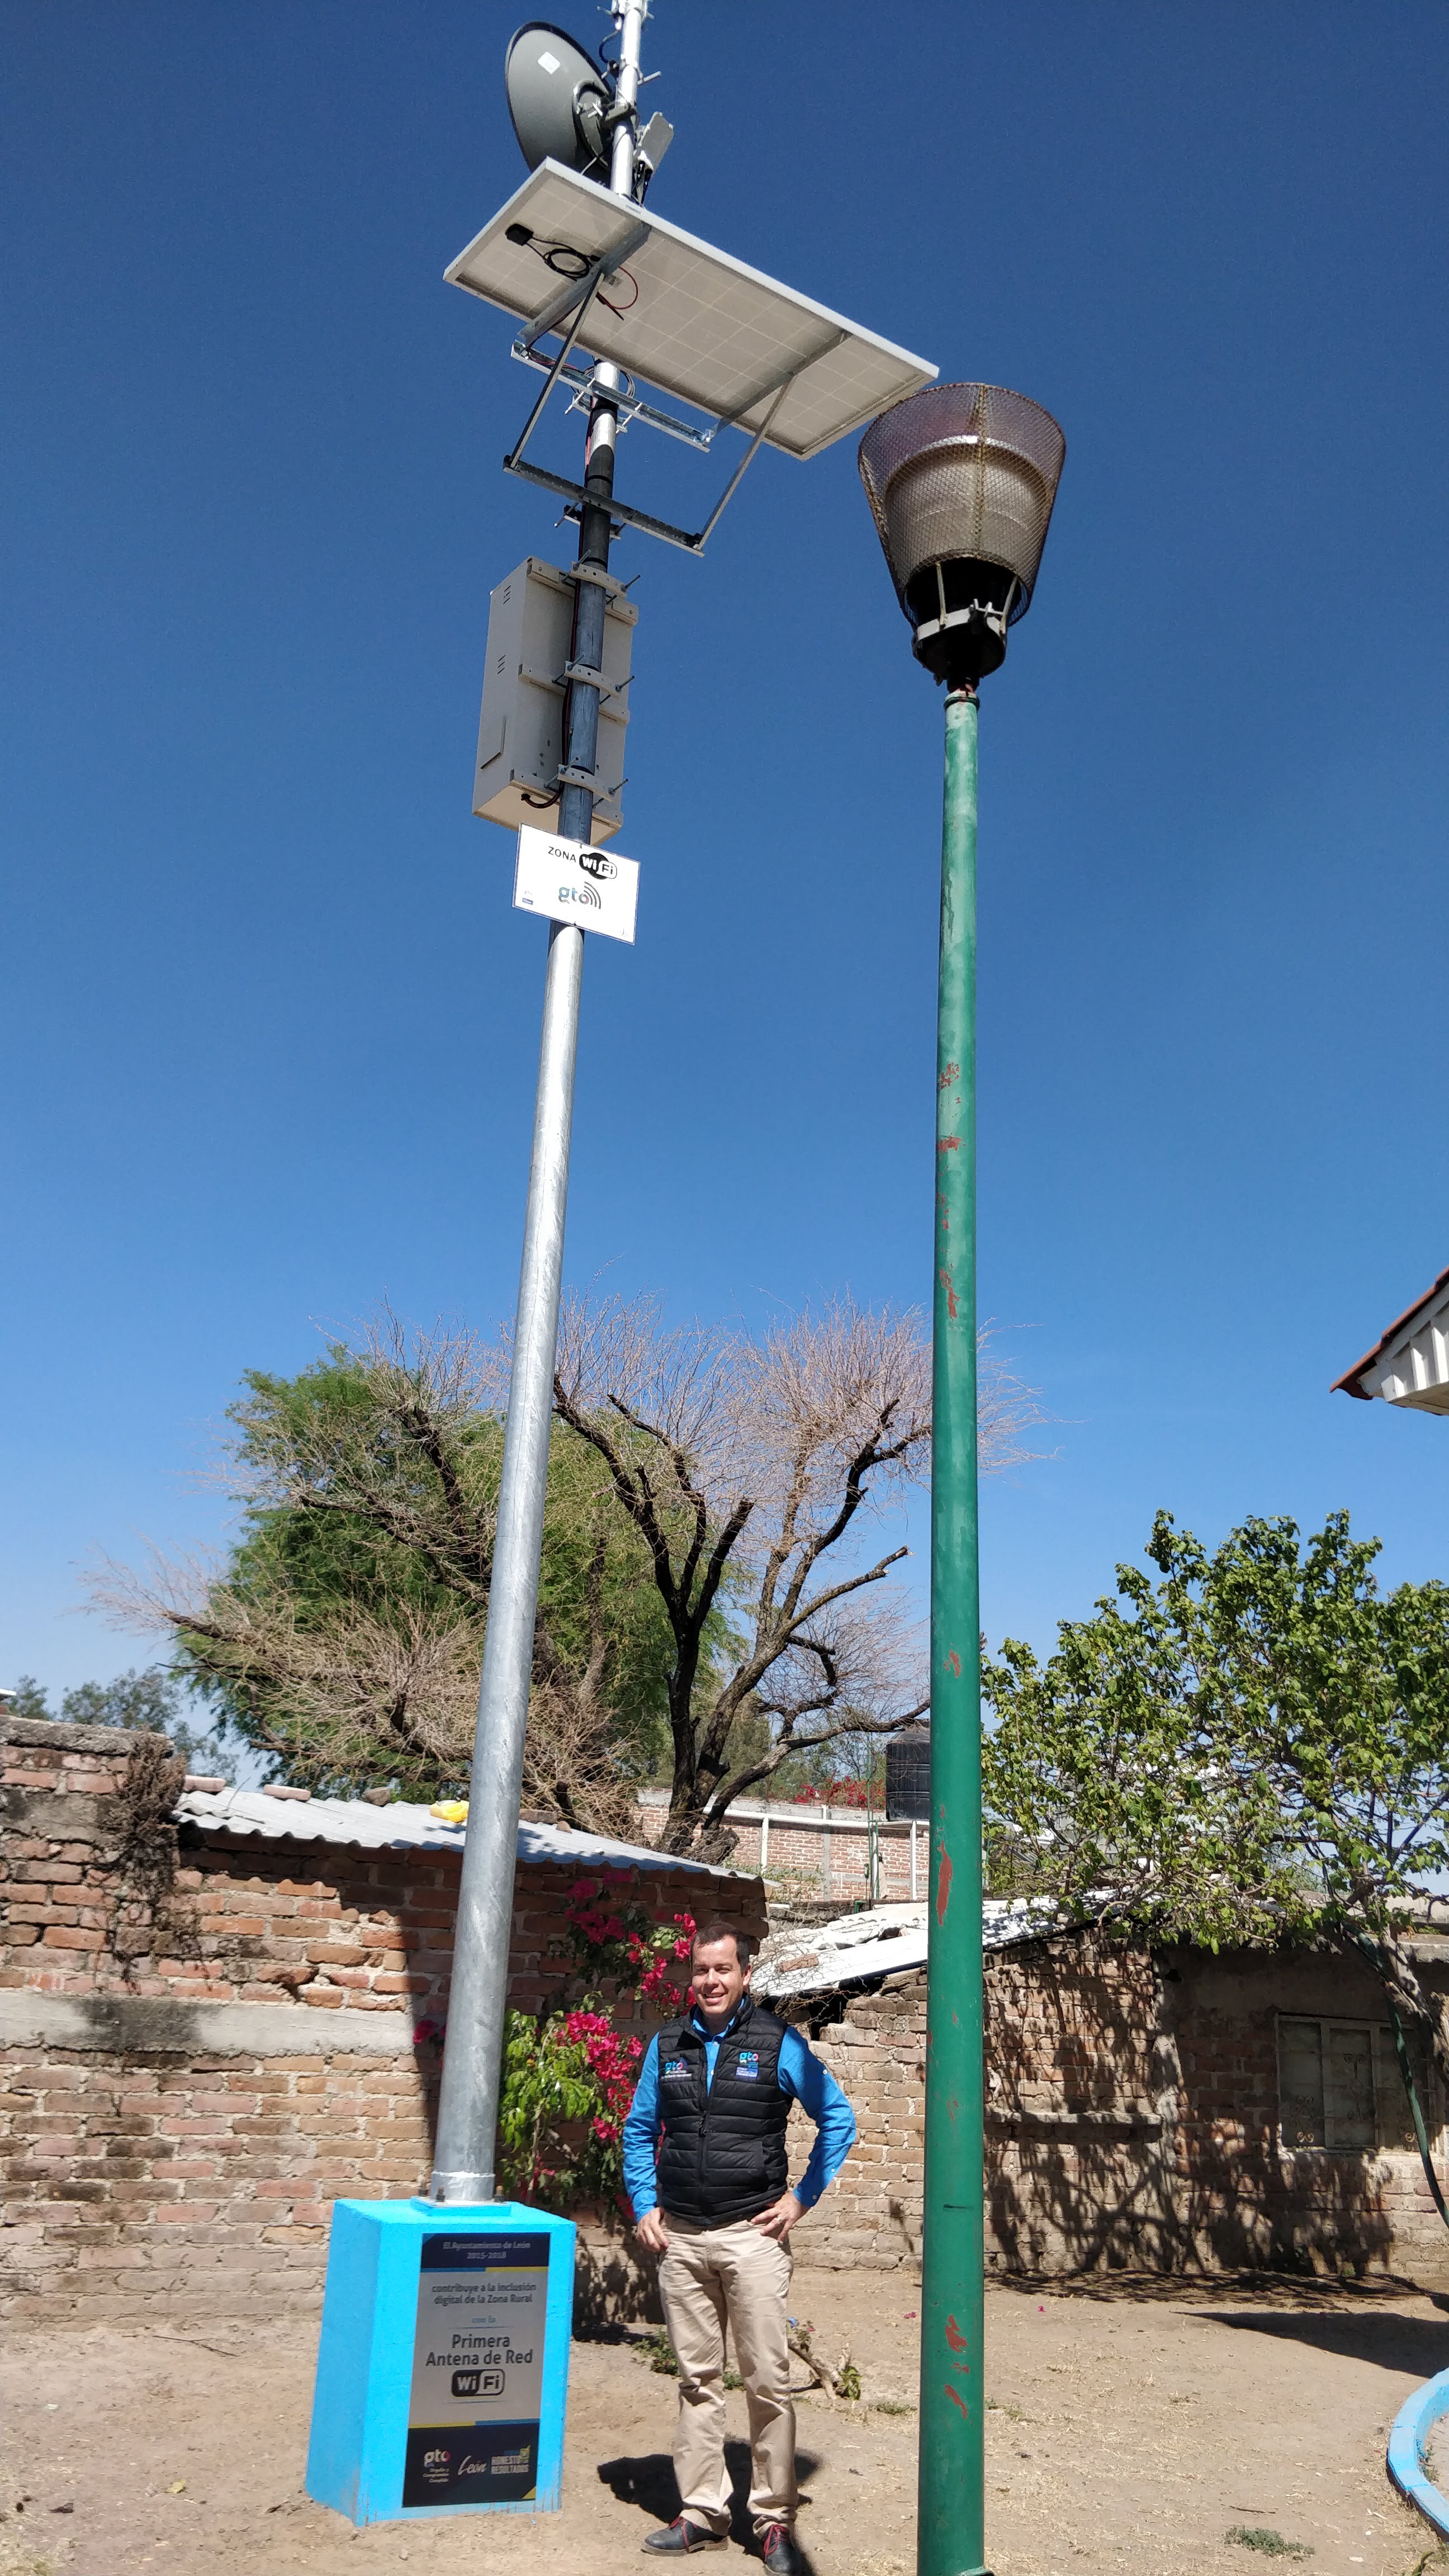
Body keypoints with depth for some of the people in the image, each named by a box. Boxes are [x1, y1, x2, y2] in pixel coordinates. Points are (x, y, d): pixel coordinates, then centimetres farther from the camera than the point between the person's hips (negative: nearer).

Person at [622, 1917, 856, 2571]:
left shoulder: (779, 2043, -5)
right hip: (680, 2239, 4)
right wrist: (645, 2207, 6)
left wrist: (802, 2198, -5)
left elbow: (838, 2120, -1)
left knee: (767, 2380, -1)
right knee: (697, 2378, 11)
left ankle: (774, 2520, 10)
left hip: (752, 2236, -3)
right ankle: (702, 2511, 22)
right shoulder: (667, 2046, 6)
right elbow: (638, 2131, 16)